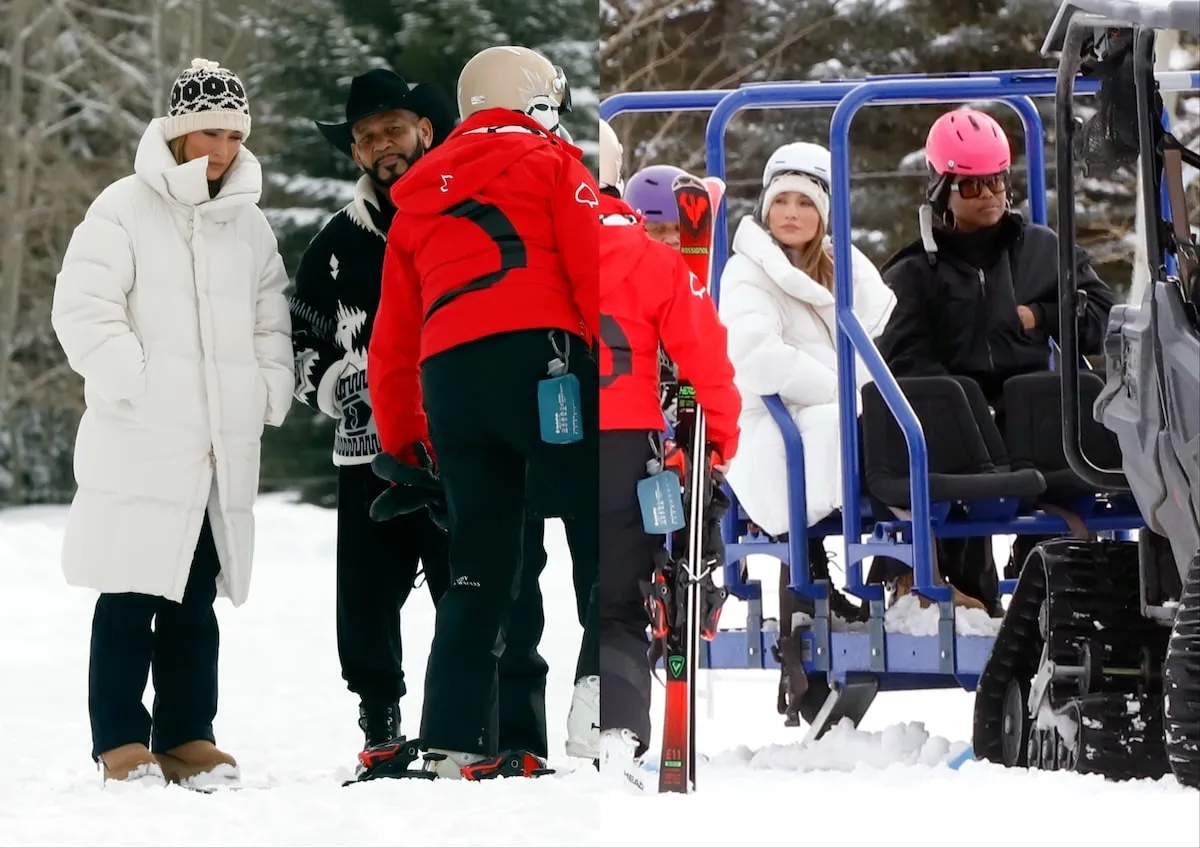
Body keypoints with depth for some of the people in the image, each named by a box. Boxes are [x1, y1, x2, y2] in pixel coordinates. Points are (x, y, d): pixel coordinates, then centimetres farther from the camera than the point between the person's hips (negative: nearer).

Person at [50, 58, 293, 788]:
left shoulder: (249, 222, 13)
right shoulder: (127, 209, -5)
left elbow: (271, 319, 21)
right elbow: (84, 310, -10)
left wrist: (269, 394, 6)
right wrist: (135, 386, -16)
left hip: (224, 449, 5)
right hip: (139, 446, -5)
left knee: (197, 598, 9)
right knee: (130, 598, -6)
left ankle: (187, 736, 14)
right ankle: (122, 742, -2)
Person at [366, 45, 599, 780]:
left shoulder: (419, 199, 29)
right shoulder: (548, 163, 12)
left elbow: (392, 341, 27)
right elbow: (594, 271, -4)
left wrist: (403, 443, 32)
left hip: (446, 383, 6)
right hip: (538, 356, -6)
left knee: (480, 567, 11)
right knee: (606, 535, -8)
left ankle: (457, 742, 3)